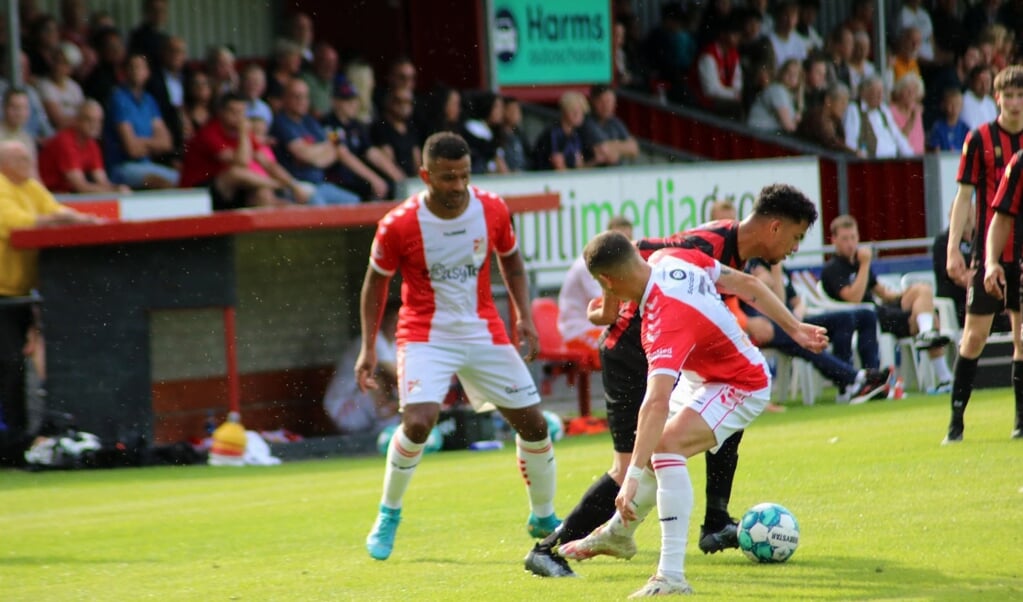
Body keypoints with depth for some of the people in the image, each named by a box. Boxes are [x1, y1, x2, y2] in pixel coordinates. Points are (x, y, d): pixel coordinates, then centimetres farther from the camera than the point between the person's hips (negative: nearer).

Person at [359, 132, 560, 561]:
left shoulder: (492, 210, -8)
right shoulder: (399, 225, -17)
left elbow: (510, 260, 11)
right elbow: (376, 282, -2)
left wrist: (524, 316, 2)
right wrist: (368, 348, -3)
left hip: (484, 332, 4)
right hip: (425, 334, -4)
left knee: (534, 423, 4)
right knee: (418, 422, -25)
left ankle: (543, 518, 27)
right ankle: (388, 516, -2)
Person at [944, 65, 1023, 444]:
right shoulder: (981, 139, -3)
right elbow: (964, 196, -2)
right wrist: (953, 248, -8)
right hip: (989, 252, -3)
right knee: (975, 337, -4)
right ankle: (956, 420, 1)